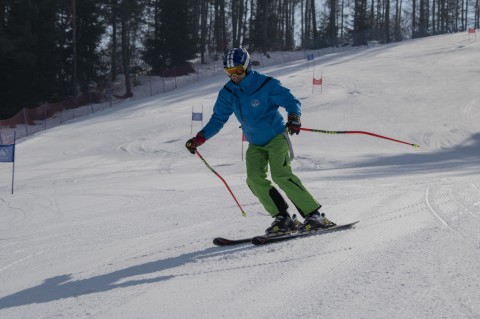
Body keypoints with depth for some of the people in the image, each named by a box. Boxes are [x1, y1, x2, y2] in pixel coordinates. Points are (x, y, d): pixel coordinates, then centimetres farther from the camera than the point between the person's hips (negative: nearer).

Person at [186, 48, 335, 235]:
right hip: (255, 144, 6)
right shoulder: (228, 93, -1)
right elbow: (218, 119, 10)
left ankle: (314, 215, -19)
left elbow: (291, 101, -13)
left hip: (276, 137, -6)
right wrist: (199, 139, 1)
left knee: (281, 175, -23)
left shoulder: (266, 85, -17)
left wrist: (294, 118, -34)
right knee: (254, 179, -15)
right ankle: (282, 219, -10)